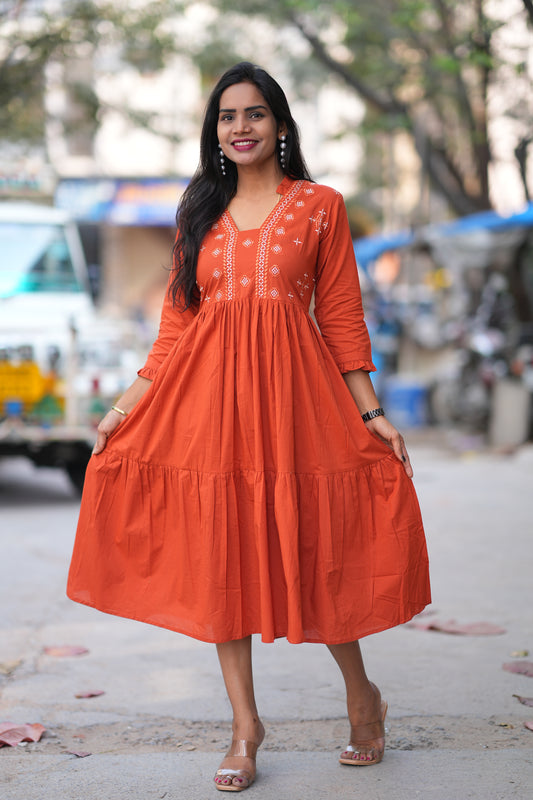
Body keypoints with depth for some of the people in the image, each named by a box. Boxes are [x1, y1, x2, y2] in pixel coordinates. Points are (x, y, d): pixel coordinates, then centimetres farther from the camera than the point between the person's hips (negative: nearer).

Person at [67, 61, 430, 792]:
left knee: (309, 550, -1)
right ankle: (245, 724, 15)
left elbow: (343, 319, 4)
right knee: (220, 555, 3)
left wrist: (373, 415, -2)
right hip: (206, 391, 3)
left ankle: (362, 694, 24)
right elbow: (177, 323, 11)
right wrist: (127, 405, 5)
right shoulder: (200, 211, 13)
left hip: (291, 388, -3)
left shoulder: (319, 205, 5)